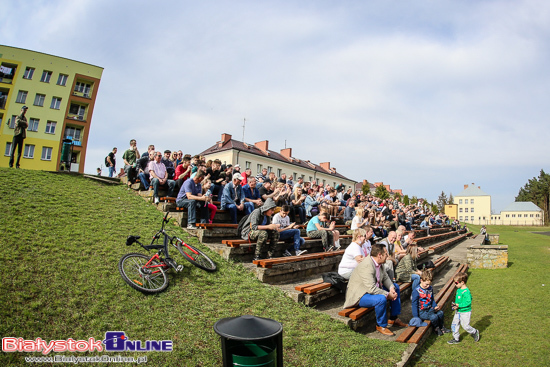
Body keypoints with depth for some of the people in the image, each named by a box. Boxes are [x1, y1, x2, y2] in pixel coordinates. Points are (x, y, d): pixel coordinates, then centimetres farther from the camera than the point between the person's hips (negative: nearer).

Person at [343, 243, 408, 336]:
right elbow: (372, 289, -34)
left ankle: (393, 319, 23)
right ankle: (381, 326, -9)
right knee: (381, 299, -36)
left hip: (374, 289, 11)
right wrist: (388, 295, -25)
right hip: (359, 295, -11)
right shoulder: (366, 266, -31)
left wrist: (391, 288, -8)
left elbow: (385, 278, 12)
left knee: (396, 287, 14)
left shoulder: (379, 263, 0)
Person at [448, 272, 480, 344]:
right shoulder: (458, 290, 4)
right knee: (454, 325, 9)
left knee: (465, 326, 8)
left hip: (465, 312, -8)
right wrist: (455, 305, 0)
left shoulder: (466, 292, -25)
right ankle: (456, 339, 21)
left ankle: (475, 332, 36)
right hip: (458, 312, 8)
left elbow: (468, 302, -27)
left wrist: (459, 305, -27)